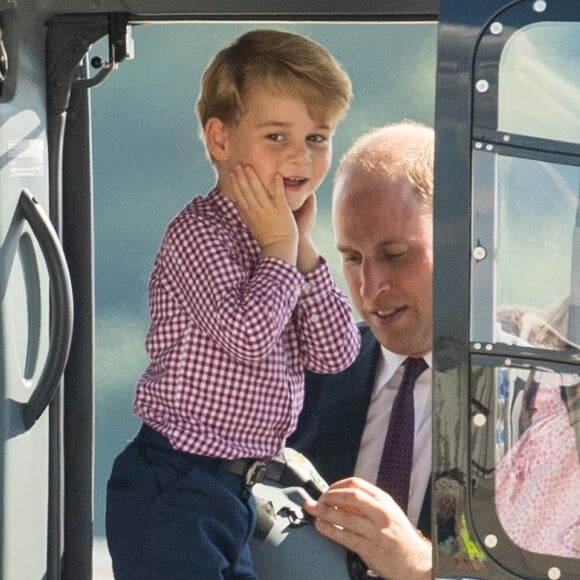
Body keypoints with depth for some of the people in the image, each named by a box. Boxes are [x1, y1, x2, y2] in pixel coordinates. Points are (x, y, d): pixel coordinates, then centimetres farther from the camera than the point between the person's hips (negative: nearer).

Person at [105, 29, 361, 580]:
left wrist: (302, 247, -3)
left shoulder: (278, 238, 12)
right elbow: (249, 334, -28)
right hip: (172, 489, -9)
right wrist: (281, 247, -13)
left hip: (233, 486, 9)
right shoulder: (200, 230, -14)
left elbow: (335, 353, 4)